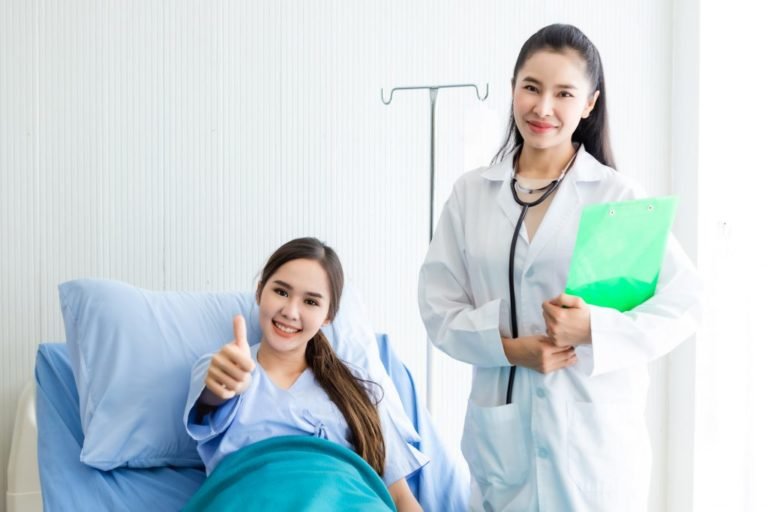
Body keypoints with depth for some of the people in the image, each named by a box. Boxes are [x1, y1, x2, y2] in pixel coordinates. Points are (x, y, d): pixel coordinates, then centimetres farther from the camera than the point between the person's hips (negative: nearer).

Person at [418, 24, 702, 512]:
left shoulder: (618, 195, -3)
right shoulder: (470, 193, 5)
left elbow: (684, 302, -5)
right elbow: (438, 306, 3)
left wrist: (595, 330, -19)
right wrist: (507, 347, -13)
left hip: (594, 429, -2)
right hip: (501, 427, 2)